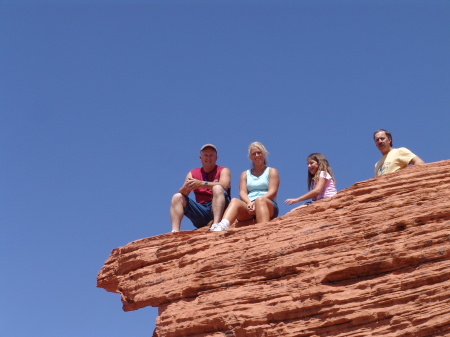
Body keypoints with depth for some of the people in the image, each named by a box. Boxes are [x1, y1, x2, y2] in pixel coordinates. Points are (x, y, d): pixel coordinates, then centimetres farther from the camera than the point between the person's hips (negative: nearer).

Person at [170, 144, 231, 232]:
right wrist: (185, 187, -24)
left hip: (219, 209, -3)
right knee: (177, 197, -11)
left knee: (217, 188, -28)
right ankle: (175, 231, -31)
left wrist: (201, 183, -28)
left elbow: (224, 186, -17)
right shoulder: (193, 173, 15)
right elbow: (182, 192, 1)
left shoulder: (223, 171, 6)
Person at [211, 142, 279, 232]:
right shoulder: (245, 174, 26)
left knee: (260, 200, -37)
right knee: (235, 201, -29)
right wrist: (249, 203, -15)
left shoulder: (271, 171, 17)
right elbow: (242, 192, 9)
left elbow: (272, 192, 1)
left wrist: (256, 202, -16)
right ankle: (223, 225, -58)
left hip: (268, 205, -2)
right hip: (248, 206, 2)